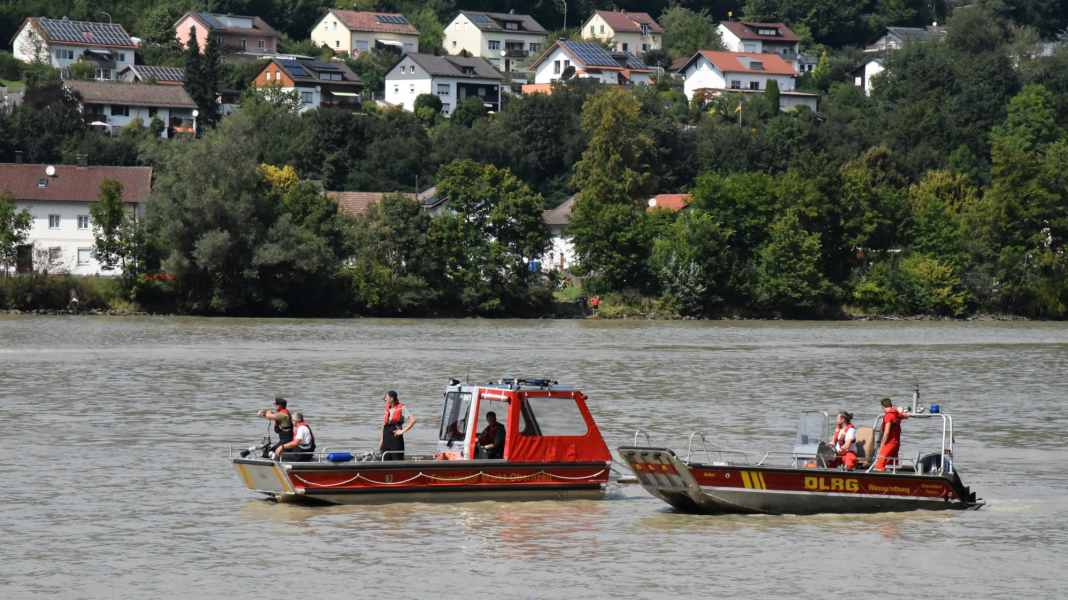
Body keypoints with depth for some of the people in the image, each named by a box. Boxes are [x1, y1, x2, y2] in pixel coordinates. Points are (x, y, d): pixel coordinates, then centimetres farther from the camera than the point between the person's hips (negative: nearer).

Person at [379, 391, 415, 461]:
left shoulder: (401, 409, -6)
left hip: (396, 439, -7)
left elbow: (412, 420, -15)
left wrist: (403, 431, -13)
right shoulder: (387, 409, 13)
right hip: (386, 439, 7)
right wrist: (381, 441, 14)